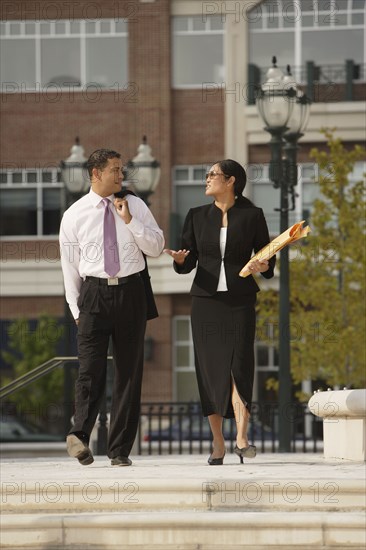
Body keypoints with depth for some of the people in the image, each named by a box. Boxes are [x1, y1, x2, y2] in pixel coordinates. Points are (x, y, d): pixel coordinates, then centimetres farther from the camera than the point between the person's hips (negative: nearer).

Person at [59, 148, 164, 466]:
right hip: (94, 292, -2)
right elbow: (70, 266, 6)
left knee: (129, 370, 2)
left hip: (131, 291, 2)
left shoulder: (135, 206, 7)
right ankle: (80, 435, -23)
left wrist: (130, 220, -8)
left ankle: (120, 450, 6)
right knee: (91, 368, -14)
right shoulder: (75, 215, 3)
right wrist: (76, 309, 3)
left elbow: (156, 247, 4)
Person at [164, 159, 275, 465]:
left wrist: (263, 266, -16)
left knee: (239, 366, -16)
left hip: (240, 302, -2)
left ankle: (242, 439, -23)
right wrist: (179, 259, -13)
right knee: (210, 370, 0)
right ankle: (218, 444, 7)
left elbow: (267, 260, 6)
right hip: (206, 301, 3)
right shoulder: (197, 216, 9)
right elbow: (187, 265, 9)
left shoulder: (252, 216, 2)